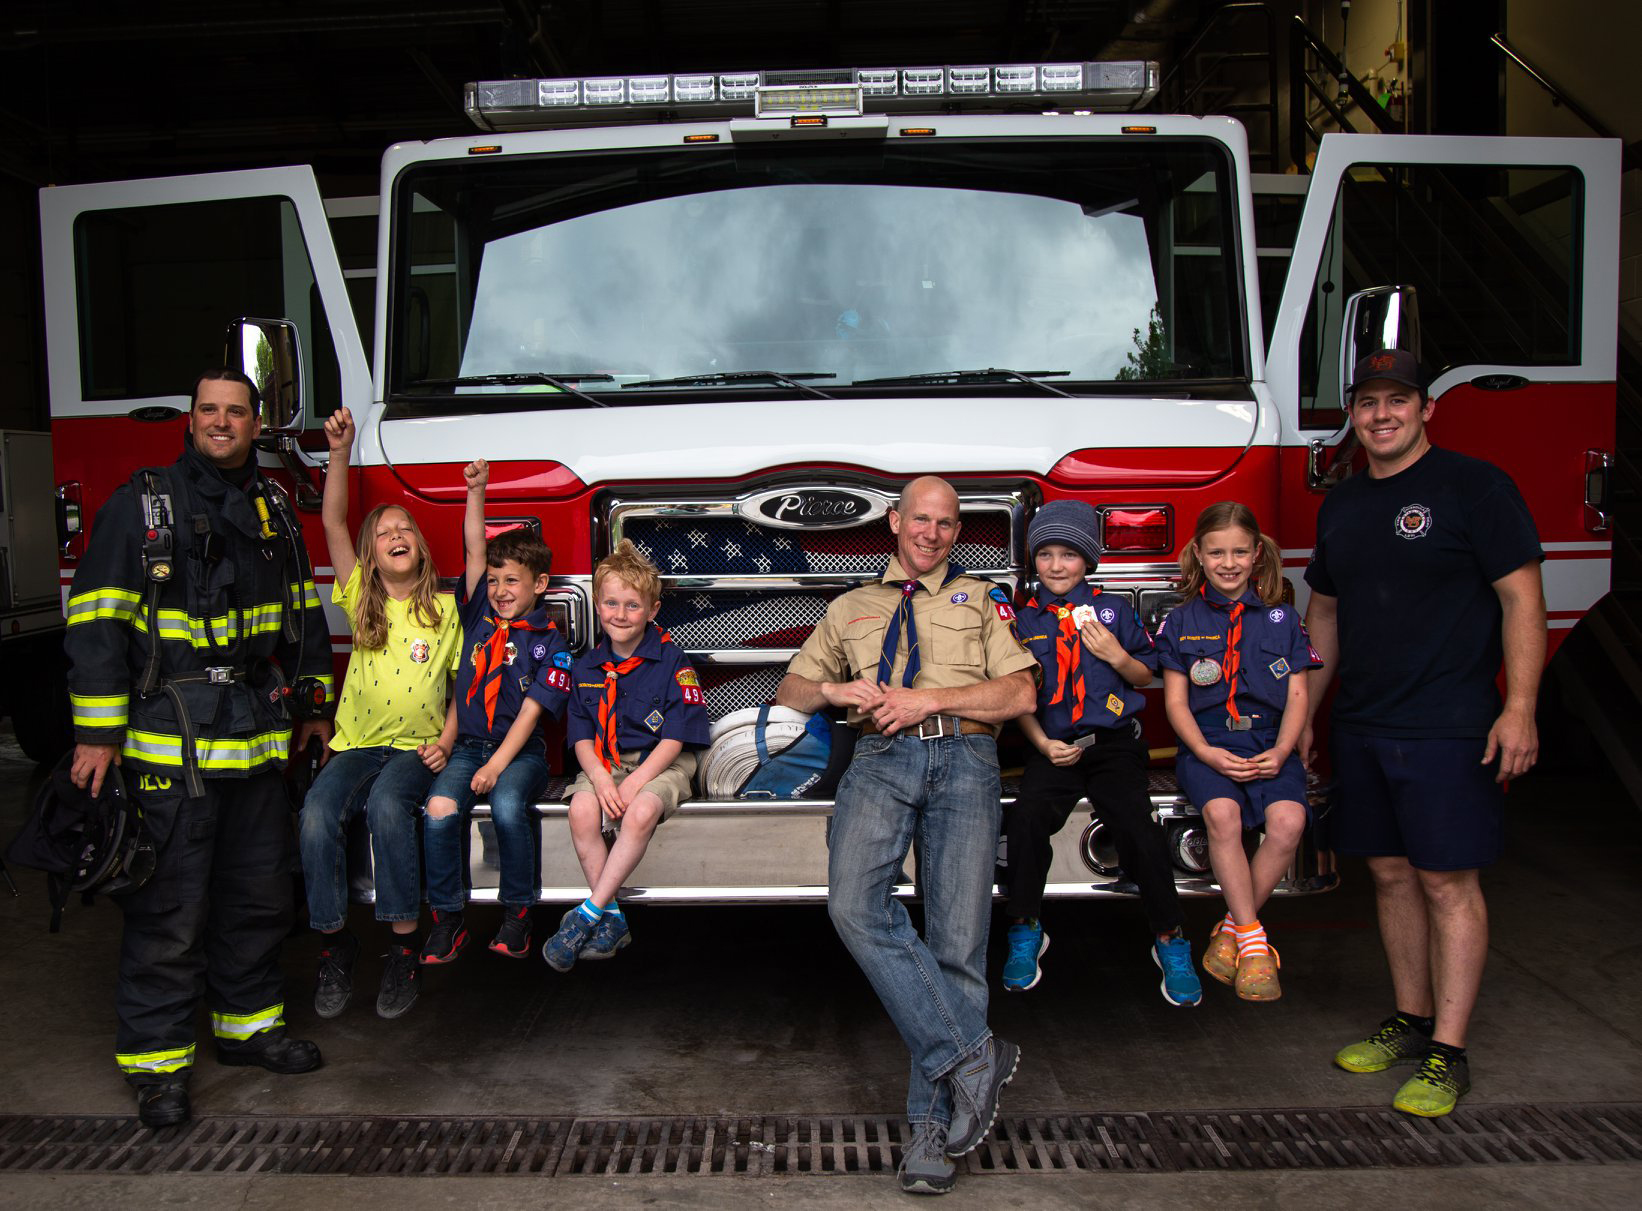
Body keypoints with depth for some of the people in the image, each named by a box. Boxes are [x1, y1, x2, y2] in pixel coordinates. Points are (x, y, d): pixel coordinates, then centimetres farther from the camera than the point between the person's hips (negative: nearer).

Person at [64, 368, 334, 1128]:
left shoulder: (274, 511, 13)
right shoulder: (141, 506, -3)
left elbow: (302, 612, 21)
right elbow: (97, 619, -8)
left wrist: (312, 702, 17)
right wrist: (96, 734, -13)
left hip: (259, 737, 6)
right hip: (170, 744, -5)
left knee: (259, 892, 14)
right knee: (169, 904, -2)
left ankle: (247, 1022, 29)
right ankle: (156, 1060, 10)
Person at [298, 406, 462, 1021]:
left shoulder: (443, 609, 10)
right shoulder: (361, 600, 13)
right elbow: (332, 521, 5)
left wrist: (448, 740, -4)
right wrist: (340, 452, -3)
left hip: (417, 749, -2)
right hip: (357, 744, 2)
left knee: (387, 804, -34)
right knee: (317, 812, -28)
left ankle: (403, 947, -23)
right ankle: (335, 943, -11)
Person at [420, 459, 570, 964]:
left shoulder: (550, 643, -1)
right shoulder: (479, 614, 12)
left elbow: (531, 711, -8)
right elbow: (476, 549, 7)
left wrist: (497, 765, -17)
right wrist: (476, 491, -4)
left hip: (521, 751, -3)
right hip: (468, 744, 3)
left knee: (508, 806, -33)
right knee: (440, 809, -25)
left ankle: (518, 913, -13)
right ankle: (447, 918, -9)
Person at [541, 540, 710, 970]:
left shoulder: (671, 662, -6)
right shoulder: (587, 667, 7)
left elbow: (674, 738, -10)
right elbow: (582, 737, 5)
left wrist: (635, 782, -21)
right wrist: (600, 779, -15)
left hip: (660, 762, -3)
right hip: (604, 763, 4)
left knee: (641, 812, -35)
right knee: (582, 811, -28)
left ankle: (589, 913, -24)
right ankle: (612, 918, -16)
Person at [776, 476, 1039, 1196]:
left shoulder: (980, 600, 22)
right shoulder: (851, 609, 28)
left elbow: (1020, 692, 9)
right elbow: (789, 693, 26)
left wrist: (927, 699, -2)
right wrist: (836, 690, 4)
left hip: (963, 759, -1)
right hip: (881, 759, 1)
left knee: (957, 938, -12)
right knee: (855, 905, -26)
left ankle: (931, 1121, -6)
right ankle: (971, 1054, -20)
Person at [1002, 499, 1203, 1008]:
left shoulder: (1114, 611, 11)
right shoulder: (1025, 621, 12)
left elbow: (1146, 674, 13)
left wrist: (1115, 654, -6)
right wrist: (1043, 743, -2)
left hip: (1113, 742, -1)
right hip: (1053, 747, 1)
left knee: (1137, 826, -21)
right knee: (1026, 817, -24)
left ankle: (1169, 940, -2)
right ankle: (1025, 932, -3)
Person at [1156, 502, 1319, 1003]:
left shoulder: (1282, 619, 11)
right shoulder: (1181, 622, 9)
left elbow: (1296, 697, 8)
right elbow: (1176, 701, 5)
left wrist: (1282, 750, -10)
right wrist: (1205, 753, -12)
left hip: (1270, 743, 1)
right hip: (1207, 744, -1)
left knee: (1288, 820, -29)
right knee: (1222, 813, -32)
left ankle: (1231, 929, -9)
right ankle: (1252, 939, -18)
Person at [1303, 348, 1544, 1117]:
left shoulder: (1473, 486, -5)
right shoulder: (1340, 505, 13)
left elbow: (1522, 598, -8)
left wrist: (1519, 709, -16)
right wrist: (1303, 714, 18)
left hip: (1446, 728, -6)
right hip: (1361, 728, 6)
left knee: (1448, 881, -2)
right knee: (1391, 874, 11)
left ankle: (1448, 1054, 4)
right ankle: (1411, 1022, 23)